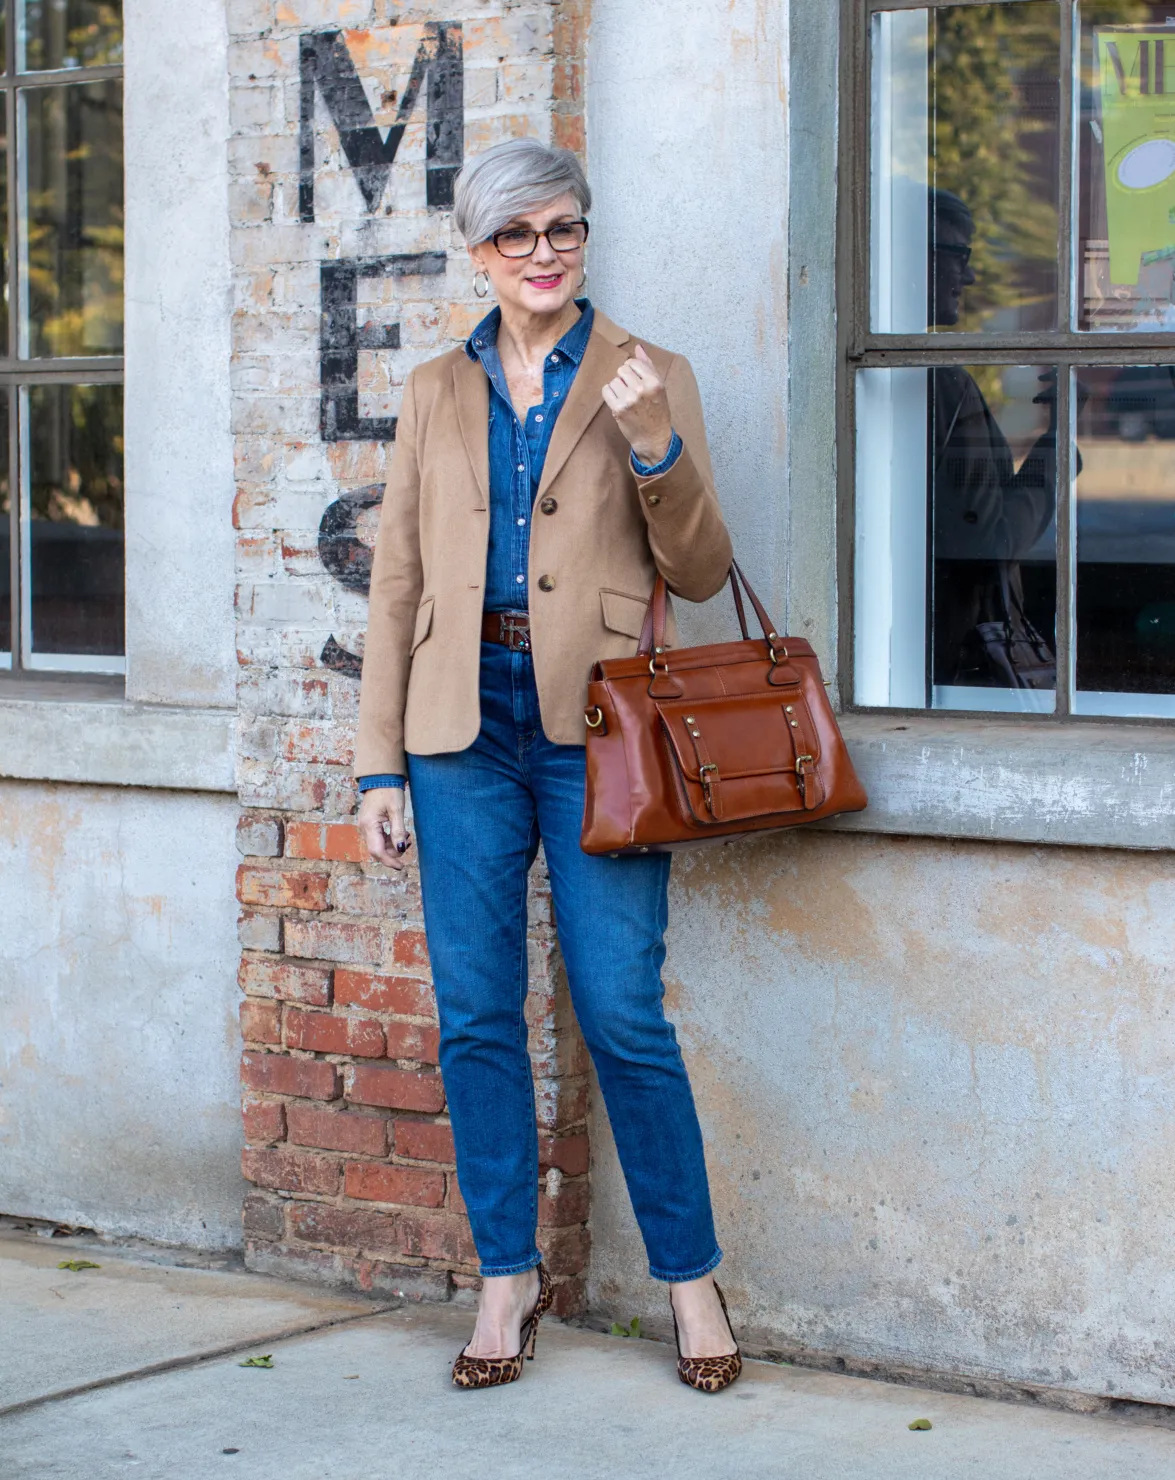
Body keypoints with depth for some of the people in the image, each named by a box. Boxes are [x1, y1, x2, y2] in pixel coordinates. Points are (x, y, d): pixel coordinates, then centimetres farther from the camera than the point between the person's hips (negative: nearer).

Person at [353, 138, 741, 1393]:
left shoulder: (647, 382, 5)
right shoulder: (437, 393, 12)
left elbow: (700, 575, 1)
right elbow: (398, 580, 11)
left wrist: (657, 447, -15)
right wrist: (379, 764, 6)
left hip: (592, 725, -3)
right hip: (464, 725, 3)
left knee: (622, 1014, -5)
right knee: (474, 1016, 4)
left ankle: (690, 1276, 10)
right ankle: (508, 1276, 18)